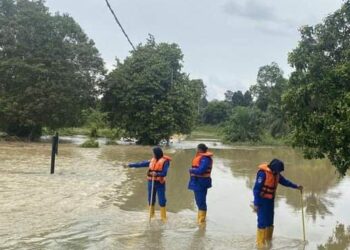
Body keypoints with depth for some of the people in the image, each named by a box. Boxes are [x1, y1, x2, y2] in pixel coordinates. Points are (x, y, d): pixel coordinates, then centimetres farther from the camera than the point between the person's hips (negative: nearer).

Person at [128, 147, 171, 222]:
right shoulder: (152, 160, 7)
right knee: (151, 199, 12)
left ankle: (163, 217, 8)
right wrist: (130, 165, 10)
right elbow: (141, 164, 10)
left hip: (160, 183, -5)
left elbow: (164, 173, -17)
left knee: (161, 200, -2)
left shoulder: (165, 161, -10)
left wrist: (157, 174, -34)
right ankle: (151, 215, 27)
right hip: (151, 182, 5)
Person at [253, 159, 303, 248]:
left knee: (270, 222, 13)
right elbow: (256, 189, -21)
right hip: (262, 201, -8)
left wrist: (297, 186, 8)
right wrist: (256, 204, -22)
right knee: (262, 222, -7)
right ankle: (260, 243, 3)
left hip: (271, 201, 8)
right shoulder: (263, 173, -21)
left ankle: (268, 241, 27)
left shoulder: (276, 174, 4)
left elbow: (285, 181, 18)